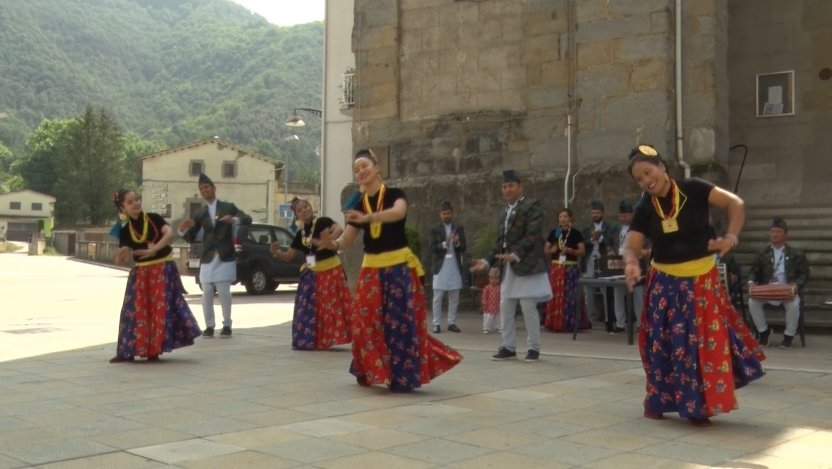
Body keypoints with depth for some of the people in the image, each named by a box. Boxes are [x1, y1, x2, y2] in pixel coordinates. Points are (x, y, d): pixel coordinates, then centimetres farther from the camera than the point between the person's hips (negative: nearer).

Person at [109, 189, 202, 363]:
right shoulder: (124, 230, 0)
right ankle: (127, 352, 6)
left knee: (161, 309, -5)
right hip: (140, 273, 2)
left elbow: (171, 234, -22)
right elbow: (120, 260, 2)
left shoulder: (154, 219, -5)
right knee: (136, 311, 0)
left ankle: (153, 351, 1)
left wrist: (152, 250, -30)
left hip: (163, 270, -2)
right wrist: (121, 255, -22)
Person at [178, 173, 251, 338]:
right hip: (207, 258, 3)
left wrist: (235, 219, -20)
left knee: (224, 292, -4)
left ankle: (227, 325, 8)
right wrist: (183, 230, -15)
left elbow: (248, 219, 1)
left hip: (225, 257, -3)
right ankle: (209, 326, 8)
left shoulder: (228, 207, 4)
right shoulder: (199, 213, 10)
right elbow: (191, 238, 8)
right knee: (207, 294, 0)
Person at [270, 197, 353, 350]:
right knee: (309, 309, 5)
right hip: (311, 275, 5)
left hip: (331, 271, -5)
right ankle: (309, 341, 16)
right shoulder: (300, 234, 8)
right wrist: (276, 252, -9)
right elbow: (288, 257, 11)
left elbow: (339, 229, -25)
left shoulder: (323, 221, -6)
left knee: (335, 306, -7)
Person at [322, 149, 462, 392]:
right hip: (371, 270, 4)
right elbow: (345, 241, 5)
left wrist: (368, 218, -42)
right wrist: (331, 243, -18)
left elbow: (399, 212, -27)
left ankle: (403, 377, 4)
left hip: (399, 268, -4)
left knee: (401, 323, -5)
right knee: (367, 323, 2)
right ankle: (370, 372, 18)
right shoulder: (358, 205, 10)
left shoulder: (394, 194, -3)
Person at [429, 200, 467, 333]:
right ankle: (436, 324, 1)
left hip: (455, 267, 2)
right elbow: (432, 248, -5)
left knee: (454, 297, 5)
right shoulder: (435, 230, 4)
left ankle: (452, 323, 11)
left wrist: (457, 243, -17)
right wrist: (445, 244, -20)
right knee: (438, 297, -2)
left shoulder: (459, 229, 9)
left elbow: (463, 248, 4)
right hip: (440, 267, -2)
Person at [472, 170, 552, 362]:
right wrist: (488, 261, 8)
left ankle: (534, 348, 7)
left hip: (527, 265, -8)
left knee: (528, 307, -4)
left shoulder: (532, 206, -6)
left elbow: (533, 236, -17)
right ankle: (508, 347, 16)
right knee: (505, 308, 8)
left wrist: (515, 254, -28)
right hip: (508, 268, 8)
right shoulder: (504, 213, 19)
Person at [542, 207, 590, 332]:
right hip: (556, 268, 3)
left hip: (571, 268, -3)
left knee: (570, 296, -5)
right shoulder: (553, 233, 10)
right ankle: (556, 323, 6)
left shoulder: (576, 233, 1)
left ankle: (570, 324, 0)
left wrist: (570, 250, -17)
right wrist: (552, 250, -8)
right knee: (555, 295, 0)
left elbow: (582, 251, -3)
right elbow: (545, 250, 12)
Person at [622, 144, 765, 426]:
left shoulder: (693, 189, -9)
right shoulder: (644, 209, -4)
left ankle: (699, 406, 17)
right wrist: (632, 263, -34)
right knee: (665, 344, 5)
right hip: (666, 285, 1)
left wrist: (731, 237, -24)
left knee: (708, 341, 3)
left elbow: (736, 204, -8)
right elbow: (631, 246, -11)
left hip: (702, 282, -1)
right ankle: (657, 401, 21)